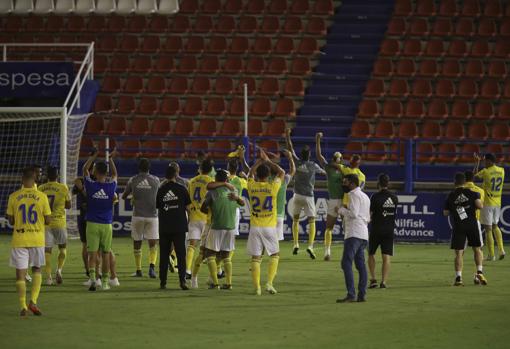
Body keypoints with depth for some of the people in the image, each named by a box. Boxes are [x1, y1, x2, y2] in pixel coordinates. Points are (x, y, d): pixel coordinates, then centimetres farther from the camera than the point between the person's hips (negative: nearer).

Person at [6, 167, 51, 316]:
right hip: (37, 239, 0)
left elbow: (10, 221, 2)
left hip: (19, 240, 0)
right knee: (36, 270, 17)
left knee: (20, 273, 4)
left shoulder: (13, 197, -4)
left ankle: (23, 306, -2)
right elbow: (48, 220, -3)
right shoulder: (42, 196, -5)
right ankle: (33, 301, 2)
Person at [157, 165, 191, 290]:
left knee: (164, 255, 7)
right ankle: (182, 280, -9)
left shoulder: (161, 190, 3)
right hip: (179, 226, -2)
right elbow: (188, 208, 1)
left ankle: (163, 282, 6)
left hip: (164, 227, 2)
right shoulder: (181, 189, -2)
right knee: (181, 254, 1)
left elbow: (158, 209, 7)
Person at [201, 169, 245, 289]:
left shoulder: (212, 192, -6)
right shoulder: (233, 192, 6)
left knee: (210, 254, 5)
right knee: (226, 256, 14)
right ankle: (228, 283, 5)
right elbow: (242, 203, 13)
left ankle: (215, 282, -4)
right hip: (231, 227, 5)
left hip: (216, 227, -5)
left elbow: (203, 208, -5)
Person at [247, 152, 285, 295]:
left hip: (255, 227, 1)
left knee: (256, 257, 3)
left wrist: (260, 160, 23)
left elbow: (250, 173, 21)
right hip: (269, 226, -1)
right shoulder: (273, 187, -8)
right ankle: (269, 283, 1)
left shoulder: (252, 186, -3)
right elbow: (281, 172, 10)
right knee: (275, 255, 14)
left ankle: (257, 287, 0)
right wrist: (267, 161, 14)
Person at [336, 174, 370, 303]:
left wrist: (341, 210, -2)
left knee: (346, 263, -14)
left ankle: (351, 295, -22)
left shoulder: (354, 194, -6)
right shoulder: (365, 197, 24)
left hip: (354, 234, -10)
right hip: (364, 234, 10)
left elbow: (353, 213, -17)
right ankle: (361, 295, 8)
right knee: (360, 264, 10)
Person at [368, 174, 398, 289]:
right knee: (386, 257, 0)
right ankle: (384, 281, -9)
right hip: (389, 230, 3)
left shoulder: (375, 197, -12)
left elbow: (369, 214, -11)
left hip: (376, 230, -3)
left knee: (371, 254, 14)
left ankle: (373, 279, 6)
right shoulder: (394, 198, 3)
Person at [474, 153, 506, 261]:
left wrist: (477, 162, 17)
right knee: (495, 226, 22)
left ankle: (491, 255, 0)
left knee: (488, 229, 0)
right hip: (497, 203, 6)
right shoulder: (501, 171, 1)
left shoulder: (486, 171, -14)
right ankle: (501, 250, 8)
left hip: (487, 203, -6)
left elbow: (475, 174, 4)